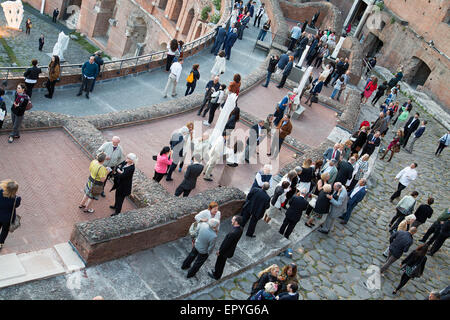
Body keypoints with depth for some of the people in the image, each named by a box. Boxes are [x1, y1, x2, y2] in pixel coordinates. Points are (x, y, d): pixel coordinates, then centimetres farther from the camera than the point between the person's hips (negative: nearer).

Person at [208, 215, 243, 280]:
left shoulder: (233, 233, -41)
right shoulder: (240, 229, -14)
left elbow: (226, 244, -28)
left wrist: (219, 251, -12)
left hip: (225, 251, -7)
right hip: (230, 249, 7)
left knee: (219, 263, 20)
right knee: (222, 263, 29)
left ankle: (216, 275, 44)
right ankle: (217, 273, 52)